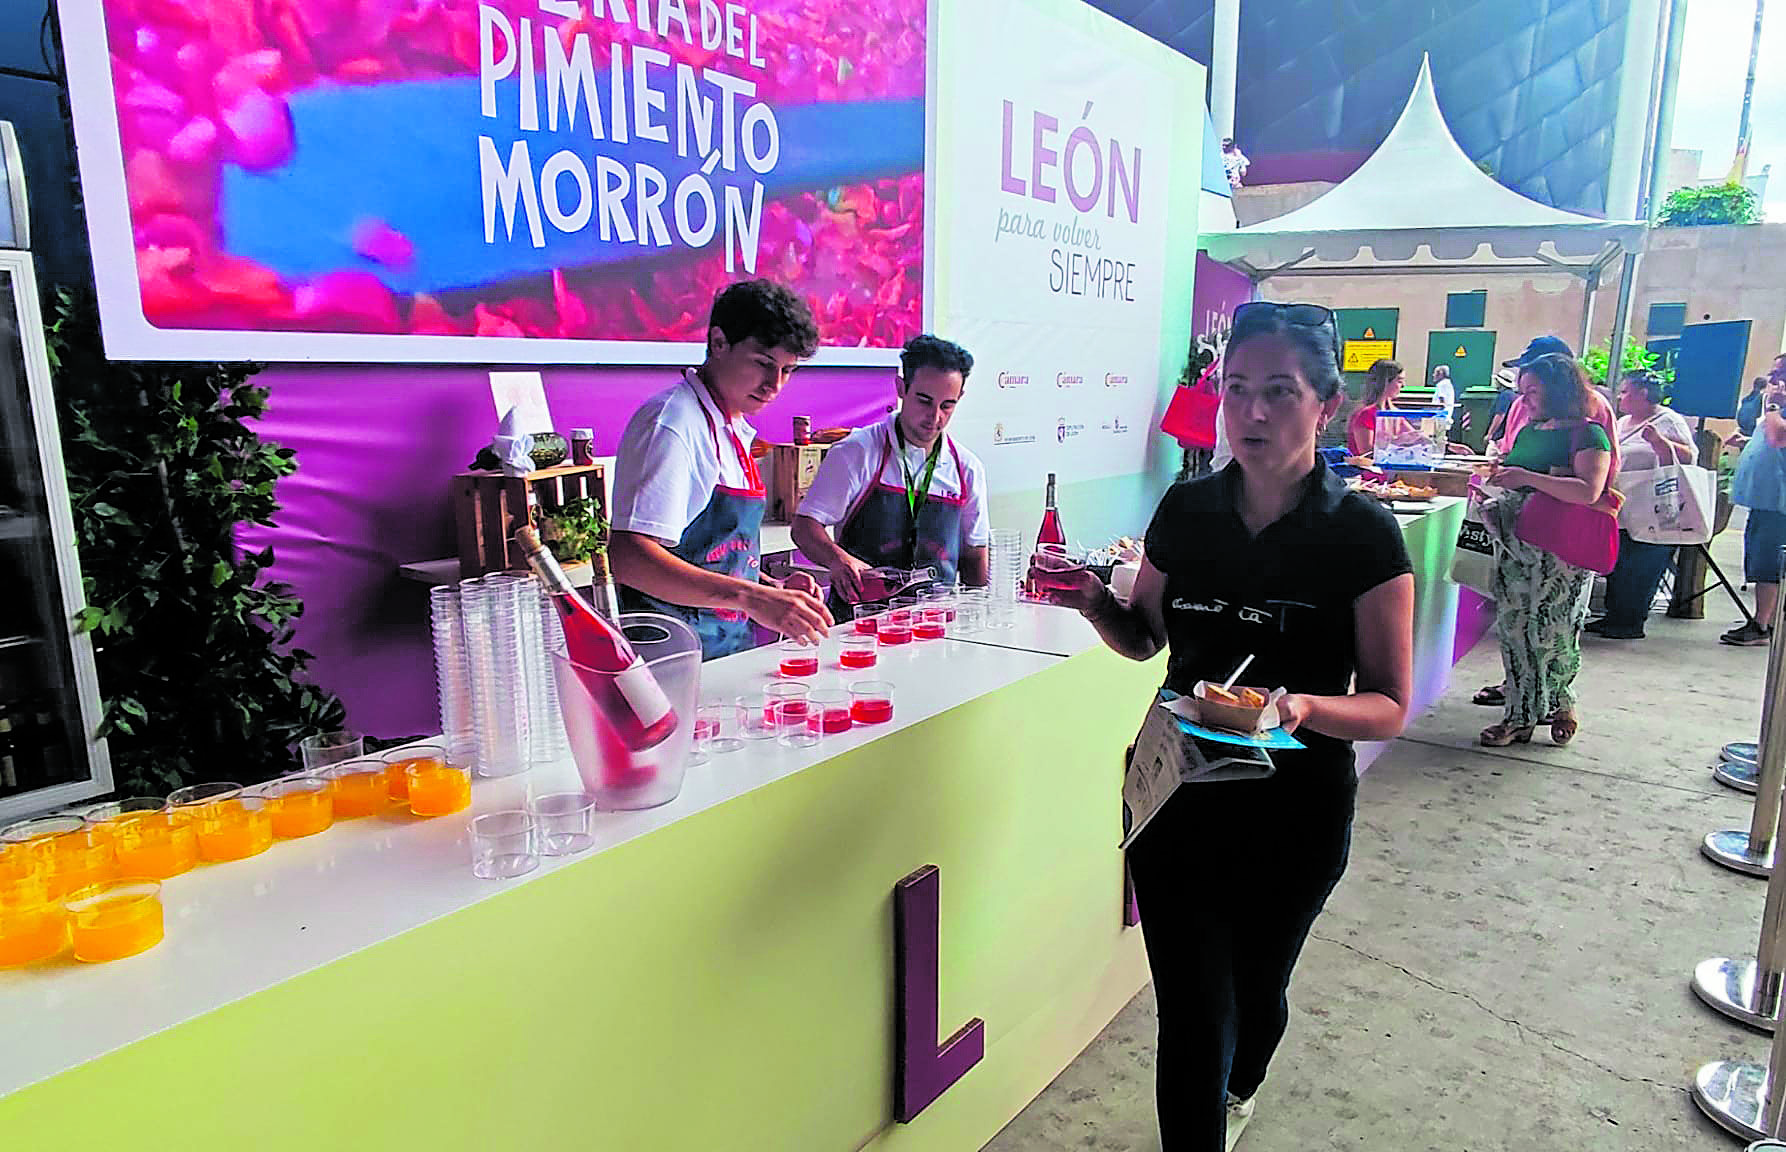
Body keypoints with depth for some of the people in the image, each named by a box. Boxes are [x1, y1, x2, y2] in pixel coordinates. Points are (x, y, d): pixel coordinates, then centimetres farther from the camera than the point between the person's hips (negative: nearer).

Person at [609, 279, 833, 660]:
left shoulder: (735, 429, 13)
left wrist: (771, 587, 5)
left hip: (728, 647, 8)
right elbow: (627, 558, -27)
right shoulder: (671, 423, -15)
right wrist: (749, 596, -35)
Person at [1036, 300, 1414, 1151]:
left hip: (1294, 814, 0)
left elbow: (1388, 706, -11)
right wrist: (1093, 601, -12)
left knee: (1256, 988, 24)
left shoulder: (1362, 535, -14)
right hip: (1176, 799, 1)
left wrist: (1302, 708, -31)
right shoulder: (1186, 511, -4)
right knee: (1190, 1014, 1)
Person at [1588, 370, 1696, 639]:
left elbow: (1689, 457, -16)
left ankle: (1632, 622, 4)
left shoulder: (1669, 421, -6)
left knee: (1640, 569, -3)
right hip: (1621, 510, 8)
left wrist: (1659, 441, -29)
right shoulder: (1623, 423, 18)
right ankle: (1614, 616, 16)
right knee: (1616, 564, 9)